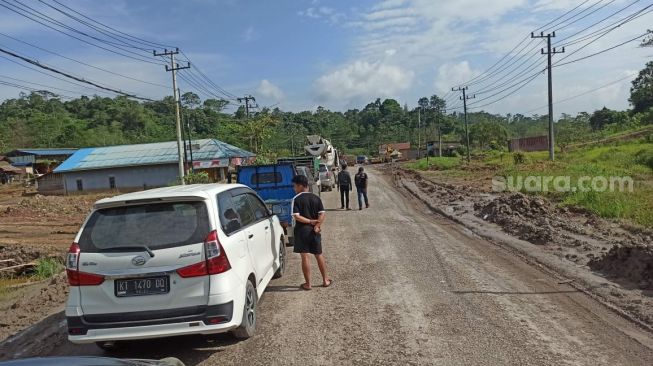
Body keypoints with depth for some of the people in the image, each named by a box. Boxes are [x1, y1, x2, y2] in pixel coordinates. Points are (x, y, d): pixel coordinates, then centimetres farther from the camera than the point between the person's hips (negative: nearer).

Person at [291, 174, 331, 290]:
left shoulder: (296, 199, -8)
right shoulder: (316, 198, 5)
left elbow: (297, 216, -16)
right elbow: (322, 214, -3)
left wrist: (310, 222, -10)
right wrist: (317, 225, -12)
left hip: (302, 230, -4)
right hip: (314, 230, 4)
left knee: (305, 257, 1)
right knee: (319, 255, 15)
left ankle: (308, 284, 7)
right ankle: (325, 280, 24)